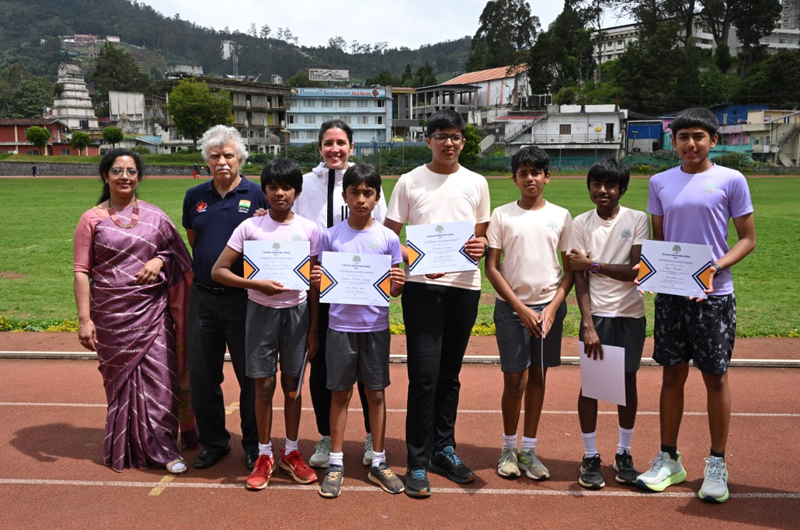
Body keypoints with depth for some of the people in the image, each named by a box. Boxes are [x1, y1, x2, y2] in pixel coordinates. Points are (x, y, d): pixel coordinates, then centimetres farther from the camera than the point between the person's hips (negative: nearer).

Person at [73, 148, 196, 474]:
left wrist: (159, 261, -10)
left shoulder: (154, 216, 5)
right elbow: (81, 272, -2)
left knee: (159, 377, -2)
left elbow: (176, 253, 13)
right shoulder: (93, 219, 1)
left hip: (152, 311, 1)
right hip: (111, 313, -1)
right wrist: (84, 319, -9)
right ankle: (125, 447, 23)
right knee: (120, 379, 8)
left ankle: (161, 447, 11)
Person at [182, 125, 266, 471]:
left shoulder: (257, 195, -3)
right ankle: (213, 442, 27)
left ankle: (254, 445, 21)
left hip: (243, 297, -4)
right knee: (202, 376, 10)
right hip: (203, 297, 4)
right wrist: (208, 268, 13)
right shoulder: (195, 197, 9)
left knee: (251, 376, 6)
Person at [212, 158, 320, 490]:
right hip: (261, 310, -1)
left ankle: (291, 452, 26)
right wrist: (257, 284, -20)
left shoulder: (308, 229, -2)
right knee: (264, 385, 4)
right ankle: (264, 455, 20)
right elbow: (218, 271, -7)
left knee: (292, 384, 9)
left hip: (297, 311, 1)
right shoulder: (250, 227, -4)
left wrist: (313, 330, 1)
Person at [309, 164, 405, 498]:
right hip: (341, 324, 0)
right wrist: (316, 281, -16)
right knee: (340, 393, 7)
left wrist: (399, 283, -19)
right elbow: (324, 286, 5)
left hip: (375, 325, 0)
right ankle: (336, 464, 19)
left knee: (375, 393, 9)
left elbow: (393, 290, 3)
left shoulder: (387, 238, 0)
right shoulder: (331, 236, 0)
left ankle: (378, 462, 23)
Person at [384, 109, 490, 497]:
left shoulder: (476, 183, 10)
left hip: (465, 287, 3)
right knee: (424, 375, -6)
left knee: (450, 374, 13)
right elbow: (389, 236, 3)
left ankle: (443, 448, 27)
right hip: (422, 286, -3)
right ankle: (418, 462, 4)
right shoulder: (410, 181, 3)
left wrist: (481, 245, -6)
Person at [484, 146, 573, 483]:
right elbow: (492, 268, -3)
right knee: (515, 380, -2)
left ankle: (529, 450, 20)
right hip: (511, 307, -2)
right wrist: (521, 309, -9)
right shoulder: (502, 215, -1)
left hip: (549, 307, 2)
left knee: (538, 377, 8)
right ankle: (508, 448, 17)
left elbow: (570, 268, 5)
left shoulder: (560, 216, 3)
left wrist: (553, 308, -7)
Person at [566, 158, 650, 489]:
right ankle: (590, 456, 13)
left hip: (631, 315, 0)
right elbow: (579, 278, -4)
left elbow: (636, 271, -10)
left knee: (628, 381, 8)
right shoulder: (581, 223, 1)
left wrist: (593, 264, -9)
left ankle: (624, 454, 23)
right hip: (596, 314, 0)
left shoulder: (637, 220, -1)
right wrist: (587, 324, -12)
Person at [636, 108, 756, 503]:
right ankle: (669, 460, 22)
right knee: (673, 375, 10)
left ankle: (717, 464, 19)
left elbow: (747, 238, 0)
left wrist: (716, 267, -17)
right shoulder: (660, 183, 8)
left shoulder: (731, 181, -2)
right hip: (670, 293, 3)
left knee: (715, 377, 6)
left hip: (714, 294, -3)